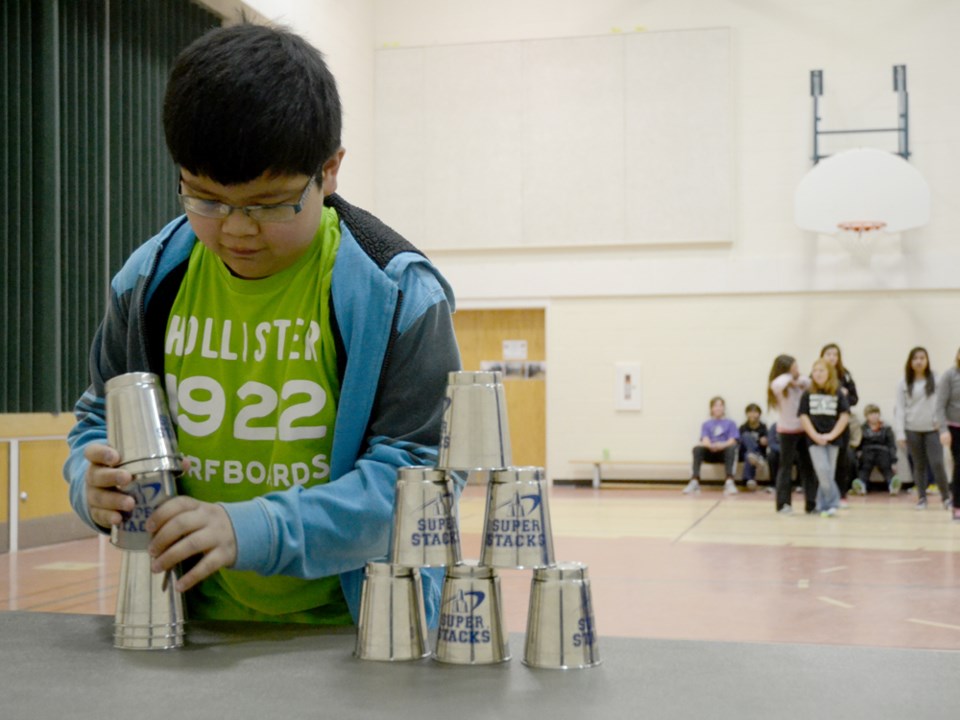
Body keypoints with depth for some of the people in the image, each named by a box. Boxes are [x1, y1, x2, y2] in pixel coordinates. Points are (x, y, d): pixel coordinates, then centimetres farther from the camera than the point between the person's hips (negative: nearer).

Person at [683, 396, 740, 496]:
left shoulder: (730, 423, 11)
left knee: (731, 448, -35)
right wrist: (711, 446, -28)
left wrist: (722, 445, -26)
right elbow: (705, 440, -3)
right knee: (697, 448, -30)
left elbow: (732, 441, -3)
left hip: (724, 452, -1)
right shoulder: (706, 424, 14)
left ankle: (729, 482, -45)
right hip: (710, 453, 1)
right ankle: (694, 481, -37)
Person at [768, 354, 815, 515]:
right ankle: (783, 504, 11)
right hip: (787, 431, -5)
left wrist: (799, 380, -11)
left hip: (804, 429, 5)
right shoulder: (778, 386, -15)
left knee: (808, 466, 6)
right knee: (786, 466, 3)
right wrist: (789, 377, -17)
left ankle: (811, 503, 12)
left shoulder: (800, 383, 3)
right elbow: (778, 384, -36)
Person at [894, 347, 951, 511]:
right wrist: (900, 434, -2)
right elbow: (900, 409, 3)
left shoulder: (936, 380, 1)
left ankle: (946, 497, 6)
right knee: (919, 466, 7)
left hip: (932, 429, -1)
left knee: (937, 464, -9)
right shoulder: (903, 384, 3)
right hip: (913, 430, 1)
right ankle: (921, 498, 17)